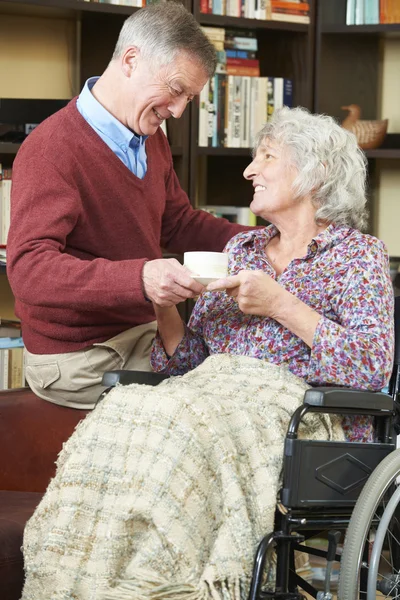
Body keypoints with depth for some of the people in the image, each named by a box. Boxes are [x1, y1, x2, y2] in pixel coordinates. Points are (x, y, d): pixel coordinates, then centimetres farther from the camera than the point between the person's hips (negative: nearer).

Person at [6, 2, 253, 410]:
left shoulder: (151, 140, 10)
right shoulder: (52, 149, -19)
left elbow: (178, 224, 23)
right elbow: (28, 269, -29)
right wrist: (138, 279, -42)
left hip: (141, 337, 8)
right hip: (76, 360, -8)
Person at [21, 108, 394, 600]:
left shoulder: (359, 254, 7)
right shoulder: (239, 249, 24)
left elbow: (374, 367, -8)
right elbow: (187, 359, 21)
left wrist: (281, 305, -10)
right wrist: (163, 303, 2)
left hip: (296, 407, -5)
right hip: (212, 389, 5)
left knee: (175, 430, -35)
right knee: (120, 416, -28)